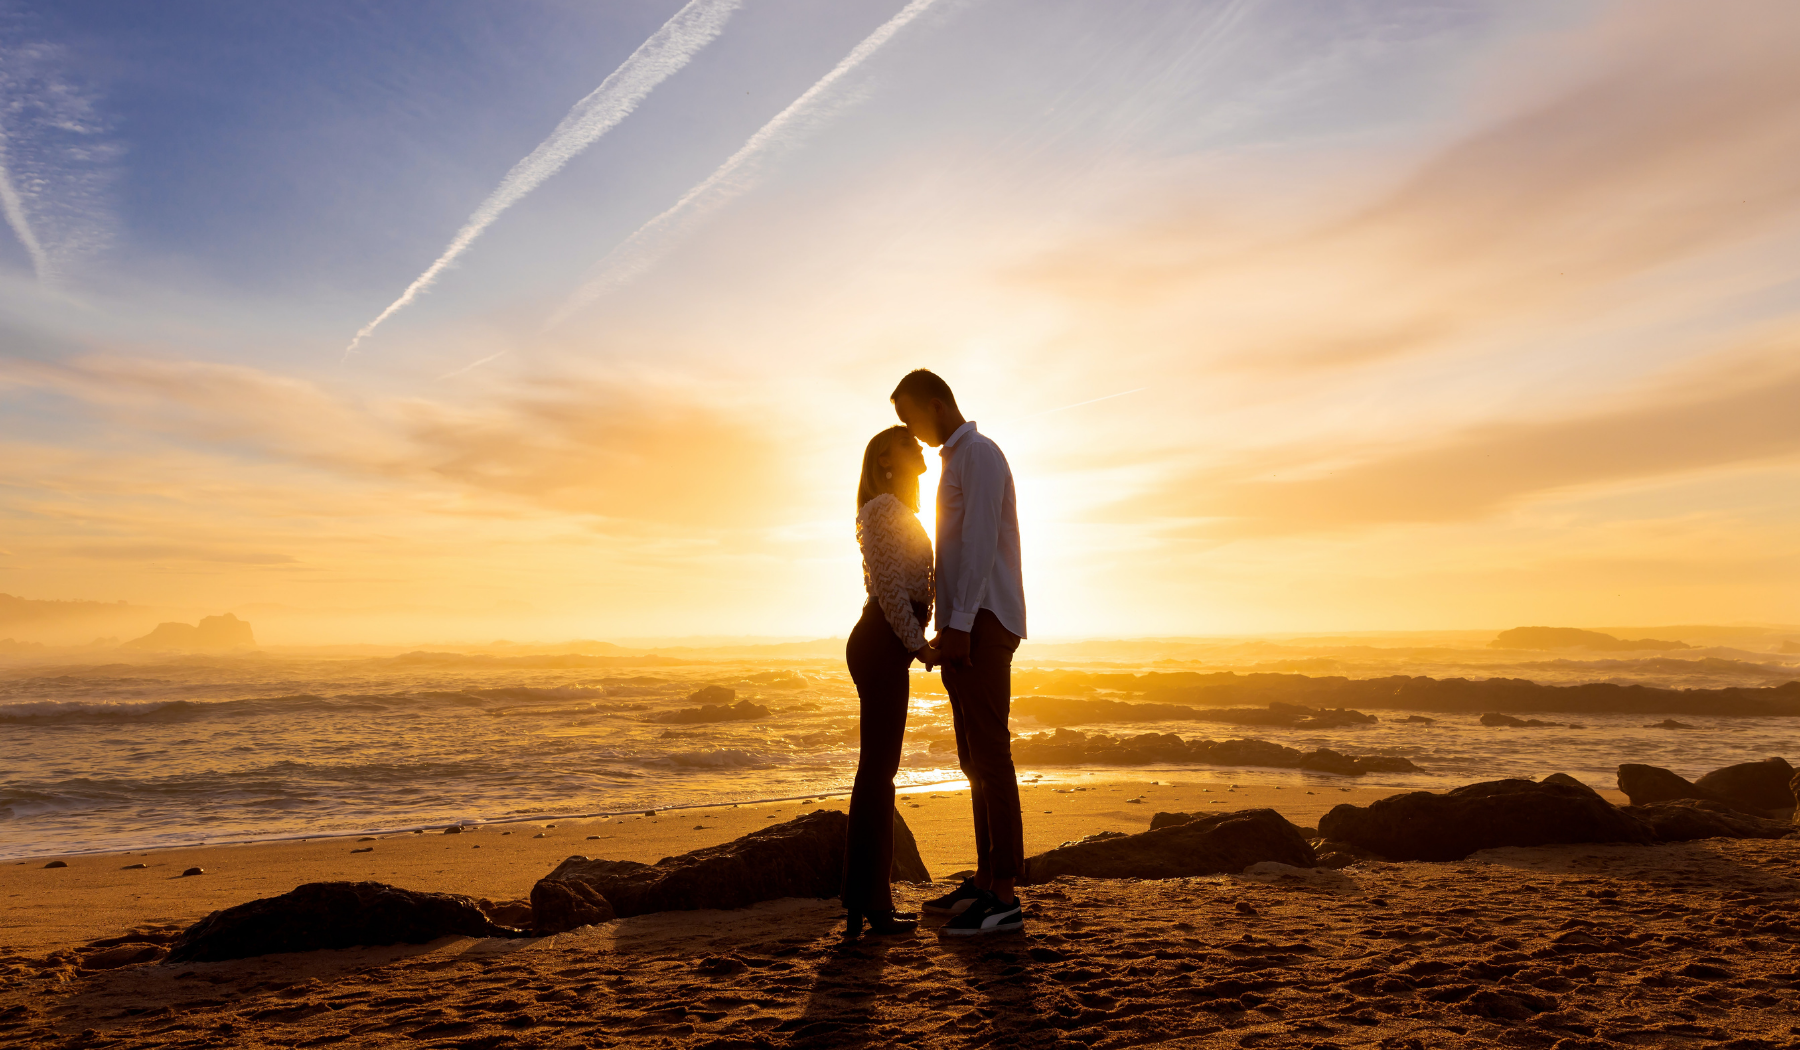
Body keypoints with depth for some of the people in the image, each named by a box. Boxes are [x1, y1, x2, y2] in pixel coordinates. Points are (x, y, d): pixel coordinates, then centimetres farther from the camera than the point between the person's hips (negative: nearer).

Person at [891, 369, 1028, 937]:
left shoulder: (978, 453, -6)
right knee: (975, 759, 12)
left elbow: (980, 541, -17)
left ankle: (1004, 899, -6)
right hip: (968, 627, 10)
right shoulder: (956, 459, 24)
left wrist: (959, 624, -22)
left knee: (990, 755, -10)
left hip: (982, 621, -10)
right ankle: (984, 880, 20)